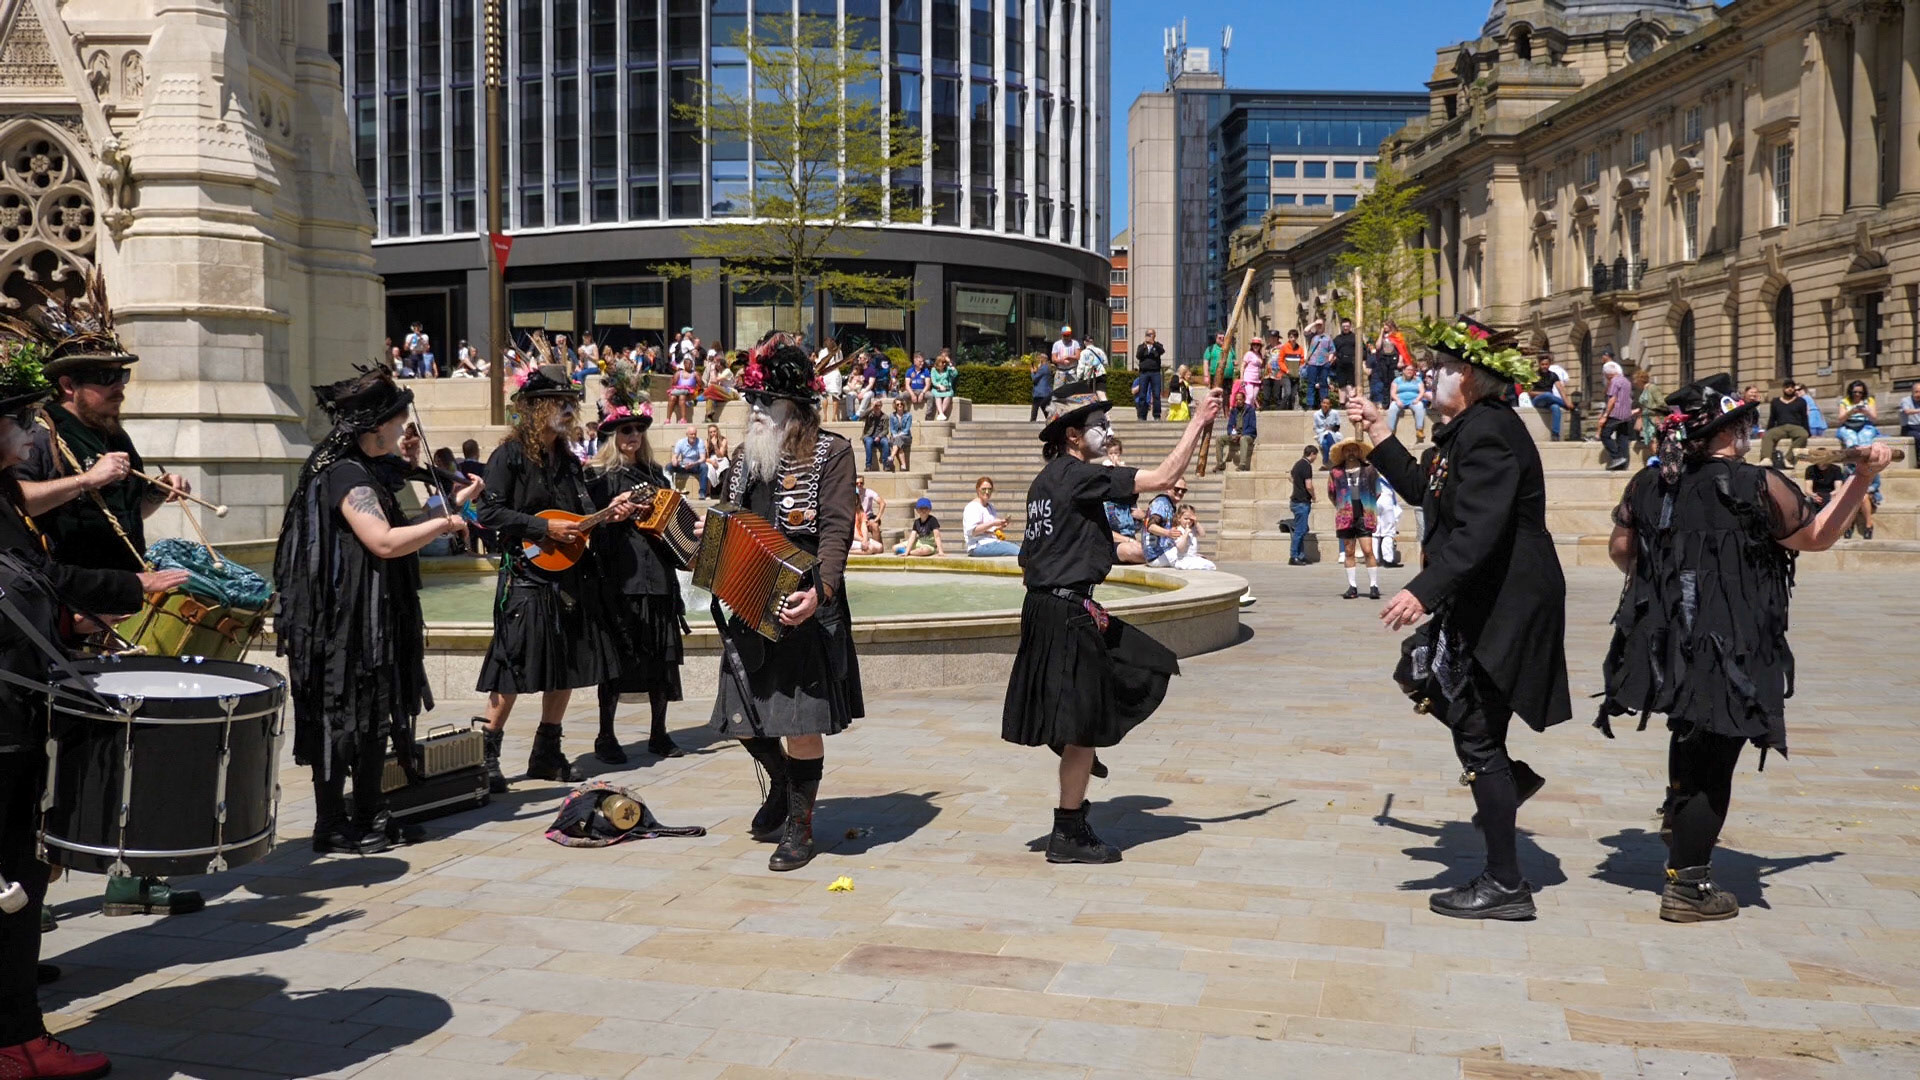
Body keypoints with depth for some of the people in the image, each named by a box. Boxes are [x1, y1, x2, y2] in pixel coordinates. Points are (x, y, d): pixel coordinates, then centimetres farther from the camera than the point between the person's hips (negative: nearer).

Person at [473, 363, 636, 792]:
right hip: (528, 578, -7)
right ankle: (487, 754, 4)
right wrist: (545, 528, -18)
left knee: (568, 668, 10)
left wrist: (608, 514, 0)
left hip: (572, 577, 7)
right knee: (514, 671, -7)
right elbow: (489, 512, -14)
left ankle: (547, 754, 21)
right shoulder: (510, 456, -7)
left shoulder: (569, 461, 14)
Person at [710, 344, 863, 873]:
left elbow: (837, 529, -14)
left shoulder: (831, 452, -5)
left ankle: (801, 825, 12)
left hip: (801, 605, -6)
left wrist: (820, 590, -27)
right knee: (741, 716, 9)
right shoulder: (745, 455, 14)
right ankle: (780, 782, 38)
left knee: (800, 717, -4)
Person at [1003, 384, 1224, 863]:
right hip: (1067, 611, -10)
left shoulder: (1048, 479, 15)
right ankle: (1068, 835, 7)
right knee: (1082, 724, -2)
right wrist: (1198, 421, -10)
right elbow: (1163, 478, -17)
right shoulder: (1079, 476, -14)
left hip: (1046, 604, 10)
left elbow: (1028, 557, 20)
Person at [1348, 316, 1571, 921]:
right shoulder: (1473, 428, 12)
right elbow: (1426, 491, 23)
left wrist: (1424, 592, -40)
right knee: (1420, 675, 23)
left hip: (1502, 608, -11)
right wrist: (1380, 437, 23)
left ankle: (1505, 885, 6)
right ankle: (1508, 778, 28)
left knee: (1477, 738, -4)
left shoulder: (1489, 433, -21)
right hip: (1480, 603, 11)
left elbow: (1478, 532, -32)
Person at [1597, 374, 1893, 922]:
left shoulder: (1650, 483, 2)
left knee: (1690, 730, 33)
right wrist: (1862, 479, 9)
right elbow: (1816, 537, 2)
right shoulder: (1758, 486, -13)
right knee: (1713, 763, 1)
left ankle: (1678, 818, 46)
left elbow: (1620, 548, 13)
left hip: (1665, 643, 6)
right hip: (1731, 650, -6)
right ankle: (1687, 886, 6)